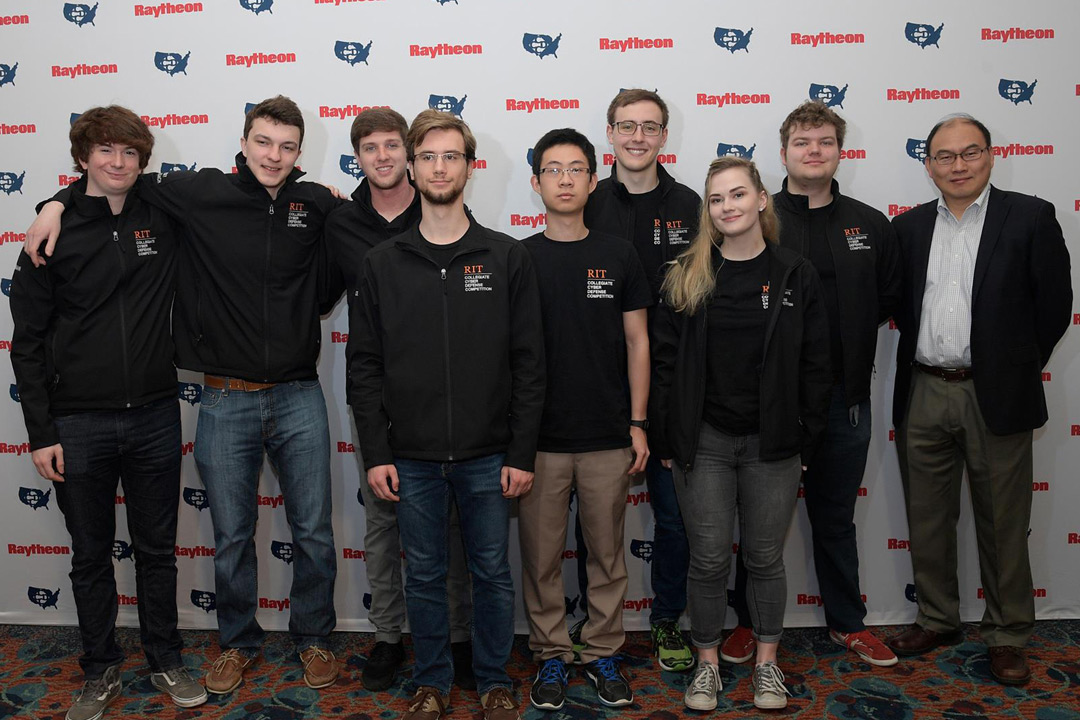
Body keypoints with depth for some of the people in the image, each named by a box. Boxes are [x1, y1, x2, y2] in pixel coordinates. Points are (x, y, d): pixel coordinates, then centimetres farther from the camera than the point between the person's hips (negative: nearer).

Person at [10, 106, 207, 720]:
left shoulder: (163, 221, 1)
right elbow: (28, 340, -1)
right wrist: (40, 432, -5)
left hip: (155, 418, 1)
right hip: (78, 425, -1)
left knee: (158, 549, 13)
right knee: (92, 555, 12)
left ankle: (166, 660, 30)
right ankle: (102, 670, 30)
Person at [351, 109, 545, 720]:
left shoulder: (507, 257, 0)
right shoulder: (383, 263, 4)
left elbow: (529, 363, -2)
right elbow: (367, 366, 4)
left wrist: (522, 452, -6)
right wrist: (375, 452, -3)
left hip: (488, 456, -1)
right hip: (411, 457, 1)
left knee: (493, 573, 11)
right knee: (424, 575, 13)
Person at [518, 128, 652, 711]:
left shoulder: (619, 256, 4)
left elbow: (637, 342, 6)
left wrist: (637, 422, 1)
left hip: (608, 438, 1)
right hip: (539, 438, 0)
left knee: (608, 554, 10)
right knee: (541, 557, 8)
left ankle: (603, 652, 27)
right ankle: (550, 655, 25)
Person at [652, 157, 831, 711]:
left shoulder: (796, 275, 0)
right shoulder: (686, 277, 0)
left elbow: (814, 366, 2)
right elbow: (665, 361, 0)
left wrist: (807, 442, -2)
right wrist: (667, 440, -3)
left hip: (772, 443, 0)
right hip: (703, 441, 0)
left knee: (765, 557, 12)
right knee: (708, 560, 8)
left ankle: (767, 662, 32)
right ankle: (707, 663, 27)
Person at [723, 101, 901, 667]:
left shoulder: (870, 225, 7)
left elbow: (889, 299, 14)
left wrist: (847, 327, 1)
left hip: (844, 396, 3)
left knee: (836, 518, 17)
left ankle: (848, 622, 34)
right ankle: (749, 623, 28)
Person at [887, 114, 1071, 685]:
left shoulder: (1030, 217, -2)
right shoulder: (908, 227, 8)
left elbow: (1054, 302, -2)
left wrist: (1018, 366, 1)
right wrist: (926, 354, 5)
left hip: (995, 396, -3)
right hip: (922, 395, 3)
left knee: (1002, 524, 8)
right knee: (926, 520, 12)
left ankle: (1007, 634, 24)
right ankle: (936, 620, 29)